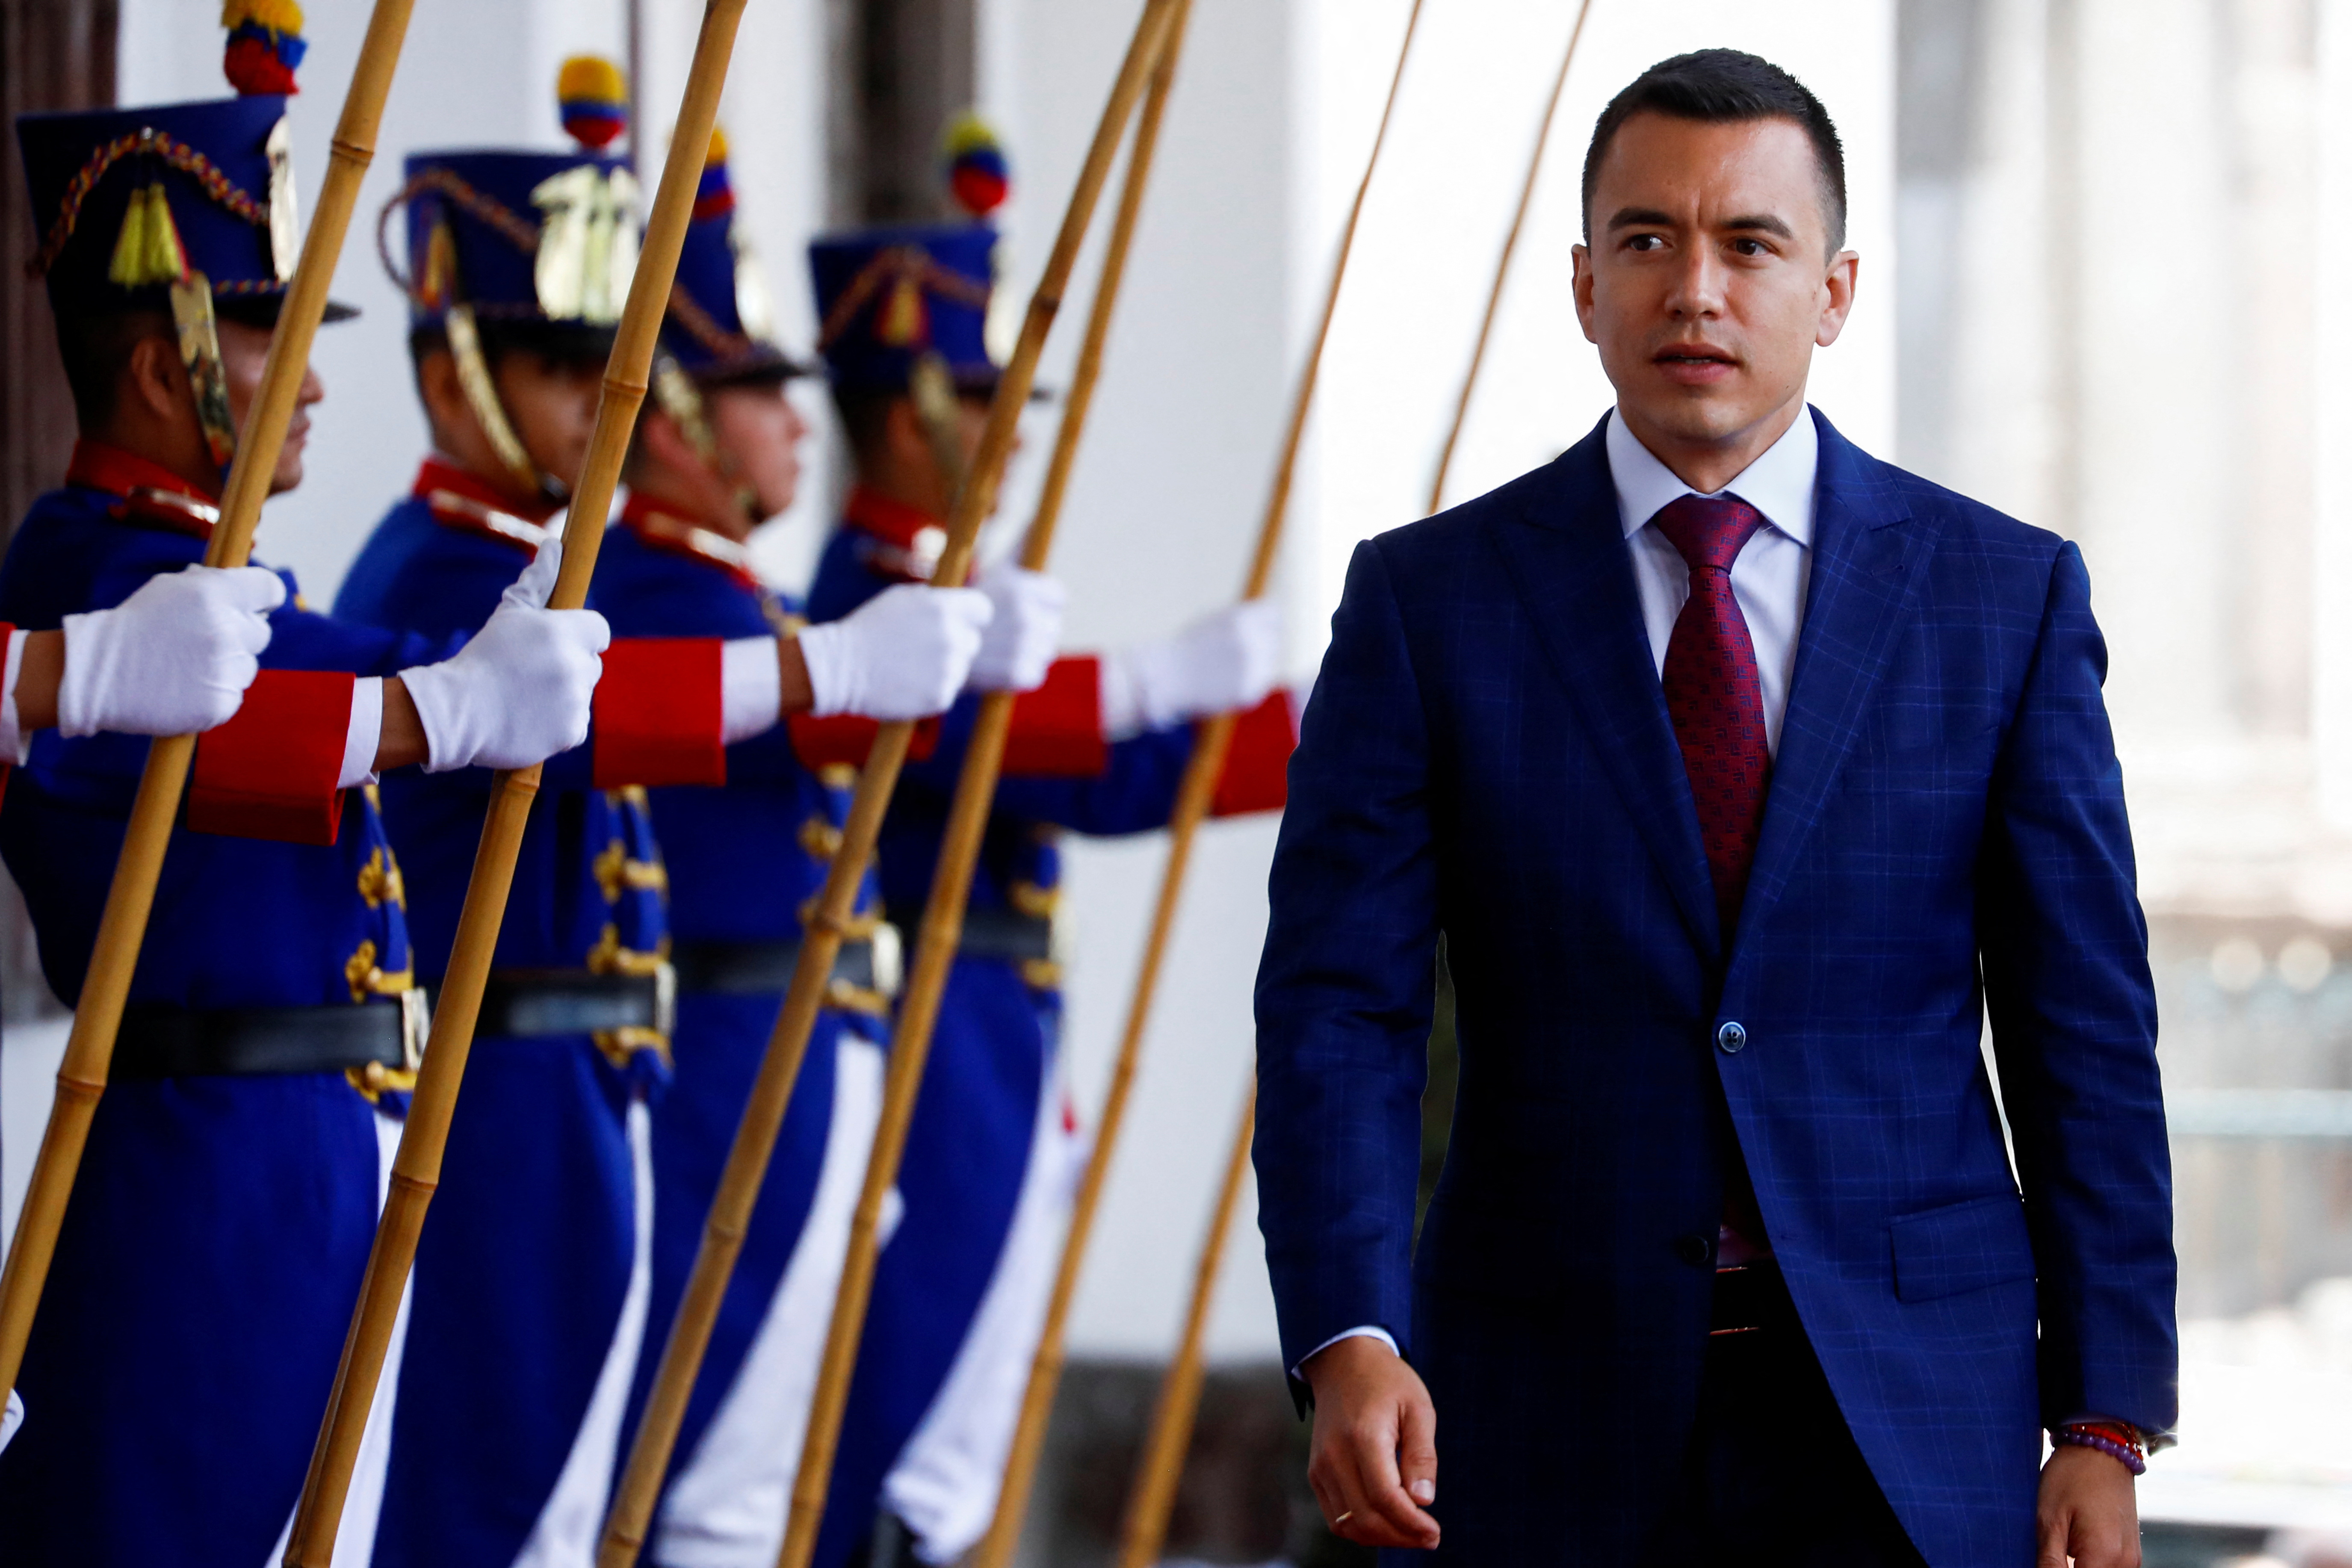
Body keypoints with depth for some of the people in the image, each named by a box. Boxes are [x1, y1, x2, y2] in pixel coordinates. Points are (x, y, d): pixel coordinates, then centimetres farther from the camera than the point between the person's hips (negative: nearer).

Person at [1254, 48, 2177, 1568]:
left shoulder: (2008, 594, 4)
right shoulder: (1428, 601, 2)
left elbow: (2088, 1037, 4)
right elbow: (1340, 1011, -5)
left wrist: (2106, 1425, -2)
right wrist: (1352, 1344, -20)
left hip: (1913, 1435, 0)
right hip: (1547, 1436, 0)